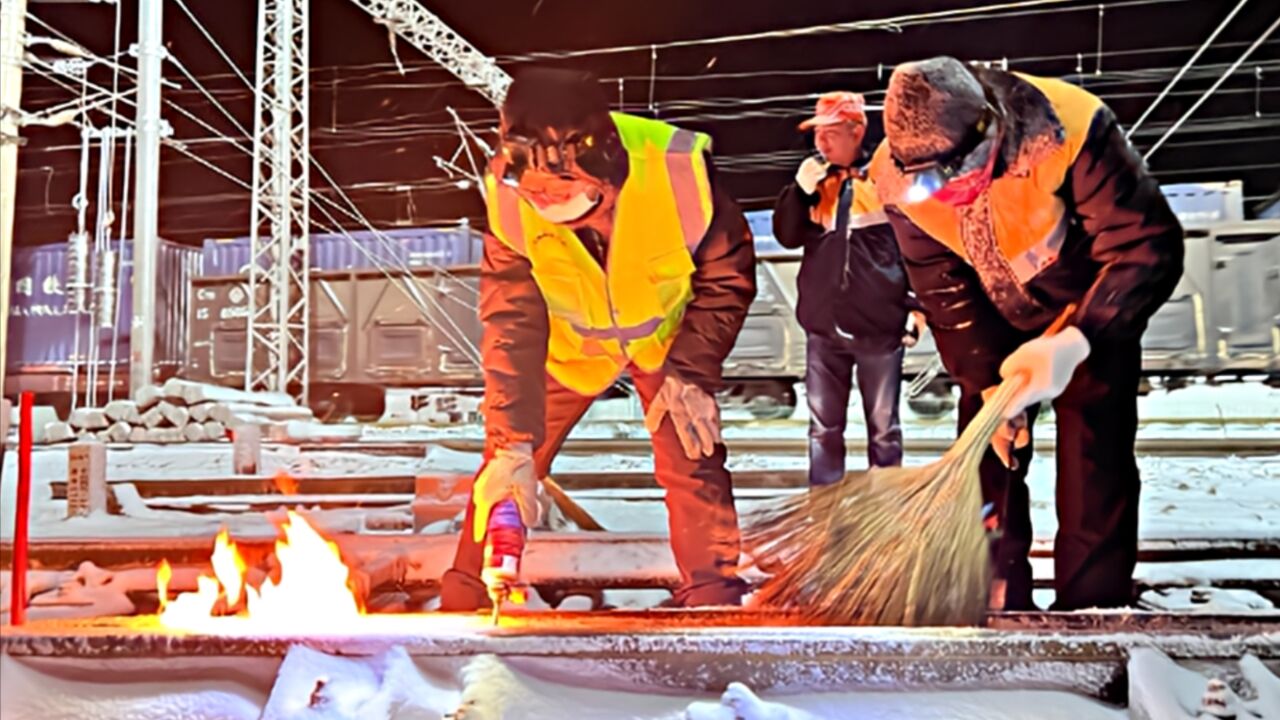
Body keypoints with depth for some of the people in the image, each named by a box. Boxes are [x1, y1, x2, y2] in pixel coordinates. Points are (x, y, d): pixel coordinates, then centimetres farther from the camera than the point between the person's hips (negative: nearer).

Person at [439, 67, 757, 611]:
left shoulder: (678, 169, -34)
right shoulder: (509, 194, -31)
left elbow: (728, 275, -17)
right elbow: (512, 324, -27)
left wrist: (691, 372, -22)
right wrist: (512, 440, -34)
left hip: (666, 335, 0)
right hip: (566, 341, 1)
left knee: (693, 464, -6)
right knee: (507, 467, 1)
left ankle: (714, 600, 10)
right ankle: (463, 599, 18)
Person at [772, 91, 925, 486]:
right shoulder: (814, 178, 10)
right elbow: (787, 237, 5)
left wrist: (916, 304, -5)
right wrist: (800, 189, -9)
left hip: (879, 324, -4)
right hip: (823, 324, 4)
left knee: (883, 427, 7)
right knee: (824, 427, 9)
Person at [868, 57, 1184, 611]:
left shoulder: (1070, 128, -36)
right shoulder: (898, 178, -24)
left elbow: (1149, 246, -33)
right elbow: (945, 294, -13)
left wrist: (1075, 342, -44)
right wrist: (985, 382, -20)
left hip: (1094, 315, -3)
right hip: (997, 325, 3)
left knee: (1094, 470, -6)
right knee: (987, 461, 0)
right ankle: (998, 610, 11)